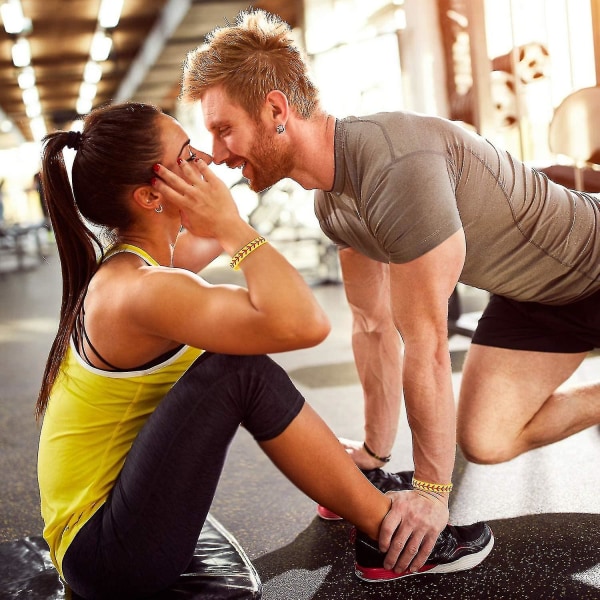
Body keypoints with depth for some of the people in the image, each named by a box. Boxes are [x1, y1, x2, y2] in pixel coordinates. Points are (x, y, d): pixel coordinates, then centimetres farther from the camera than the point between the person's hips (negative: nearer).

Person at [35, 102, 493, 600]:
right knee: (243, 371, -23)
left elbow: (213, 237, 27)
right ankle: (386, 534, -7)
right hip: (111, 556, -10)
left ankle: (348, 493, 16)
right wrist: (229, 223, -26)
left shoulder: (123, 265, 3)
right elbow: (304, 324, -39)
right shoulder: (137, 291, -26)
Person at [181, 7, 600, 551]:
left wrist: (431, 489, -21)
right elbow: (373, 327, 1)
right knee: (486, 440, 5)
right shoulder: (332, 200, -9)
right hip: (533, 293, 7)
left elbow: (426, 350, -33)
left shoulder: (393, 168, -39)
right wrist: (375, 453, 8)